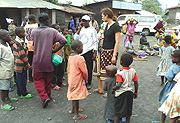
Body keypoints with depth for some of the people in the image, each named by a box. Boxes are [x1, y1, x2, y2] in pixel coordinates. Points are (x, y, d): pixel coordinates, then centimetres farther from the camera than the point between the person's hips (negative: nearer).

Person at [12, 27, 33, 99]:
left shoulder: (16, 41, 12)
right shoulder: (20, 42, -20)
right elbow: (22, 55, -21)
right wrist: (28, 65, -13)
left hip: (18, 64, 10)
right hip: (21, 65, -10)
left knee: (19, 79, 18)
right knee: (22, 80, 0)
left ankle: (19, 92, 30)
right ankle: (24, 94, 11)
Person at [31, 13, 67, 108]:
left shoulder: (34, 32, -5)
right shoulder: (52, 31, -9)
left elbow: (34, 45, 7)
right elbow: (64, 41, -16)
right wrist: (55, 50, -7)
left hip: (38, 60, 0)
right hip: (48, 60, 0)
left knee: (38, 79, 12)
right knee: (48, 79, 18)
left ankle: (44, 97, -4)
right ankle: (48, 95, 33)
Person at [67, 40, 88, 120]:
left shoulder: (70, 57, 4)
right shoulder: (79, 58, -23)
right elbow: (84, 71, -17)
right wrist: (86, 80, -1)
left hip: (72, 79, 9)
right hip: (78, 80, -9)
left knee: (73, 94, 21)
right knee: (76, 96, 0)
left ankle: (73, 109, 39)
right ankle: (77, 115, 11)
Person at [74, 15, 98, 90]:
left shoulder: (92, 30, 1)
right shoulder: (81, 29, 14)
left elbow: (95, 42, -1)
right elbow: (75, 38, 0)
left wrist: (95, 53, -8)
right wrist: (80, 28, -3)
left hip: (89, 51, -3)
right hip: (81, 51, 4)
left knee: (89, 68, 2)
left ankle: (89, 83, 13)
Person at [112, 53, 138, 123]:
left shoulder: (120, 72, -21)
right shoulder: (133, 71, -6)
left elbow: (119, 84, -27)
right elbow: (136, 83, -1)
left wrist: (113, 88, -9)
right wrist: (136, 92, 11)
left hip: (120, 93, -5)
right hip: (130, 92, 5)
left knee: (117, 110, 10)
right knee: (128, 109, 21)